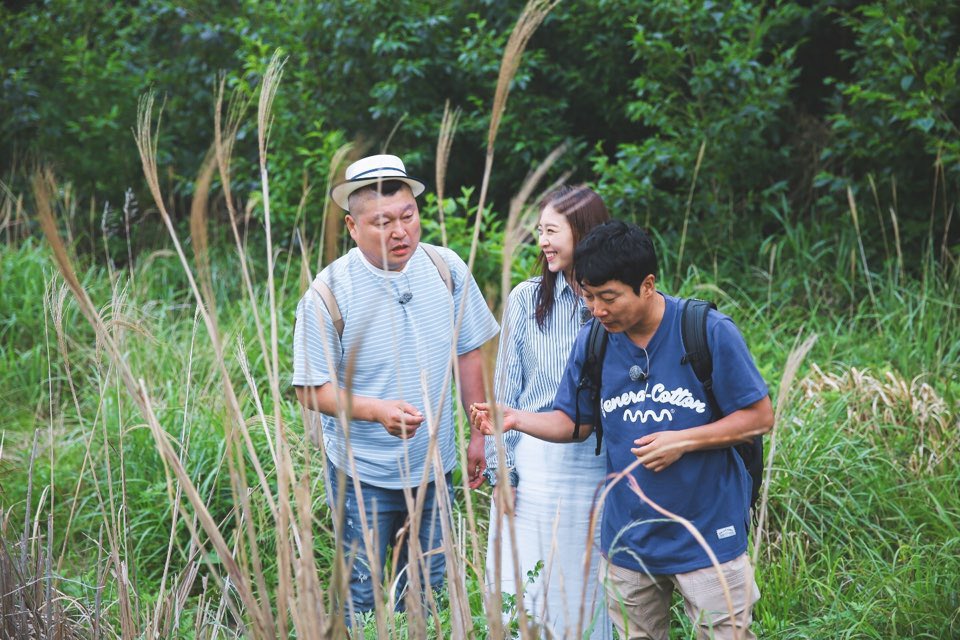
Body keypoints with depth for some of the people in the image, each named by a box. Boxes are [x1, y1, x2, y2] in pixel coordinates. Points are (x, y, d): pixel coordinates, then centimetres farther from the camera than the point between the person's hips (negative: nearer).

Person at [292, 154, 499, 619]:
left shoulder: (446, 268, -4)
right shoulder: (328, 293, -15)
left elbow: (468, 354, 8)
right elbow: (311, 390, -11)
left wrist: (480, 434, 8)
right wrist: (378, 410, -27)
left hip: (434, 466, 4)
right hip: (363, 474, -4)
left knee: (428, 592, 15)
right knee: (362, 599, 6)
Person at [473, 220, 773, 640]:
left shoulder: (710, 333, -14)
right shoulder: (592, 343, -1)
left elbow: (759, 417, -9)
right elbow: (574, 423, 8)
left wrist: (684, 441, -19)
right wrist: (515, 419, -10)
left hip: (708, 537, -4)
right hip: (628, 541, 4)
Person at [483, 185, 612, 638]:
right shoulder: (527, 298, 0)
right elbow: (506, 390, 3)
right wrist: (501, 471, -1)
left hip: (601, 462, -1)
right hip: (536, 460, 1)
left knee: (588, 592, 8)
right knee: (525, 590, 4)